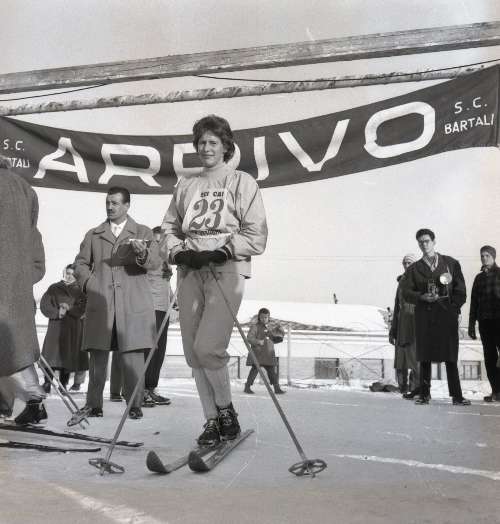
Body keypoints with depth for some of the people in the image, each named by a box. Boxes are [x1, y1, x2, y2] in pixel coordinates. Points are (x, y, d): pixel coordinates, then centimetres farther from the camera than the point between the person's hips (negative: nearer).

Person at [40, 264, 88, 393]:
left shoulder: (79, 290, 11)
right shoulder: (54, 288, 11)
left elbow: (84, 307, -1)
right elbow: (44, 305, 2)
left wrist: (69, 308, -15)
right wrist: (57, 312, -14)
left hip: (73, 329, 0)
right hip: (56, 326, 0)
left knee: (68, 355, -3)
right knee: (52, 352, -9)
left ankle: (63, 384, 3)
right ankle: (47, 383, -5)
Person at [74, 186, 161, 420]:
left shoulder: (142, 232, 11)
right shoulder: (93, 234, 18)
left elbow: (155, 262, -2)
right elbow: (80, 263, 18)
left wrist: (142, 253, -24)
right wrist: (89, 283, -1)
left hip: (133, 304, -2)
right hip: (100, 303, 2)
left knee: (133, 354, -3)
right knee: (97, 354, 2)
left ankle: (134, 404, 5)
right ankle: (94, 404, 10)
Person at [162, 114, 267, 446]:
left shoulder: (242, 182, 5)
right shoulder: (186, 186, 18)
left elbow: (256, 236, -2)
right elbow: (169, 228, 19)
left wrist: (220, 252, -13)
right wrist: (179, 252, -1)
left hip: (226, 271, -5)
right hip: (190, 271, 5)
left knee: (207, 347, -16)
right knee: (193, 352, 3)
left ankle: (226, 410, 9)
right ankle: (211, 420, 17)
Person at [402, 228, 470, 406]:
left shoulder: (451, 263, 11)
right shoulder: (414, 268, 13)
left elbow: (460, 290, 8)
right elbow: (406, 292, 6)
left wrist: (454, 310, -2)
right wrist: (422, 297, -11)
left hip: (447, 316, -1)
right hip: (424, 317, 1)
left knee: (450, 357, -2)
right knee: (424, 357, 1)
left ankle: (457, 396, 4)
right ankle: (424, 394, 7)